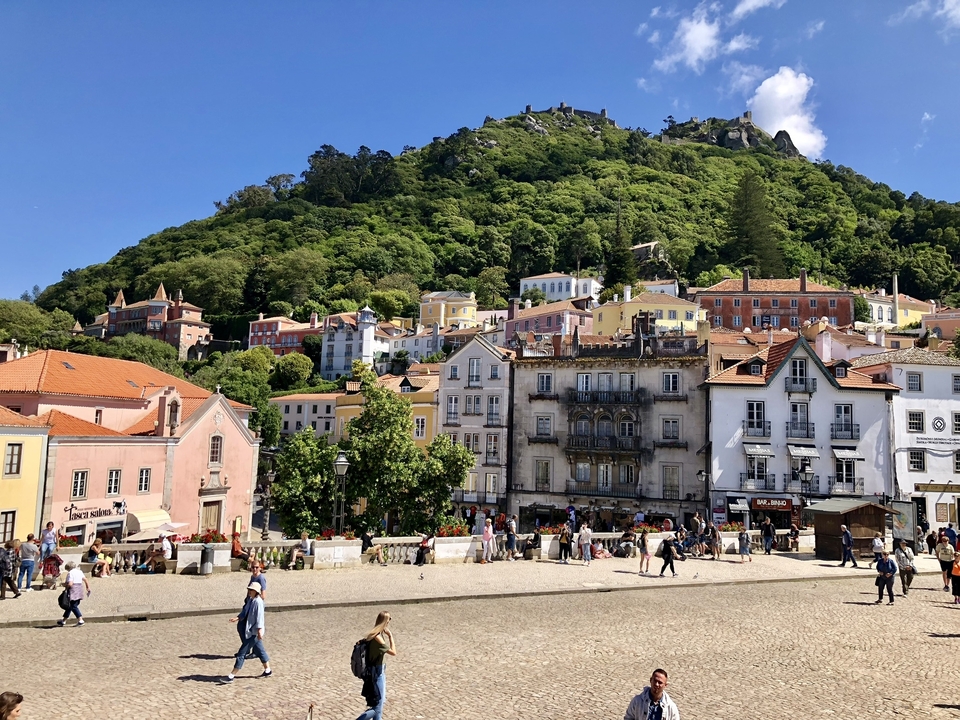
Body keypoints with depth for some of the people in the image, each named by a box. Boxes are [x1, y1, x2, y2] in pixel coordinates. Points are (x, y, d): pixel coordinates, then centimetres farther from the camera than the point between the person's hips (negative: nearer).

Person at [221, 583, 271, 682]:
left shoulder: (258, 602, -20)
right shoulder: (250, 600, 9)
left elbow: (259, 617, -23)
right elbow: (245, 612, 15)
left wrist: (259, 630, -26)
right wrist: (237, 618, 1)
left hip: (254, 632, -9)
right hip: (250, 632, 9)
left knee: (241, 653, -5)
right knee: (260, 651, 18)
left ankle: (231, 676, 1)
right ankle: (267, 670, 30)